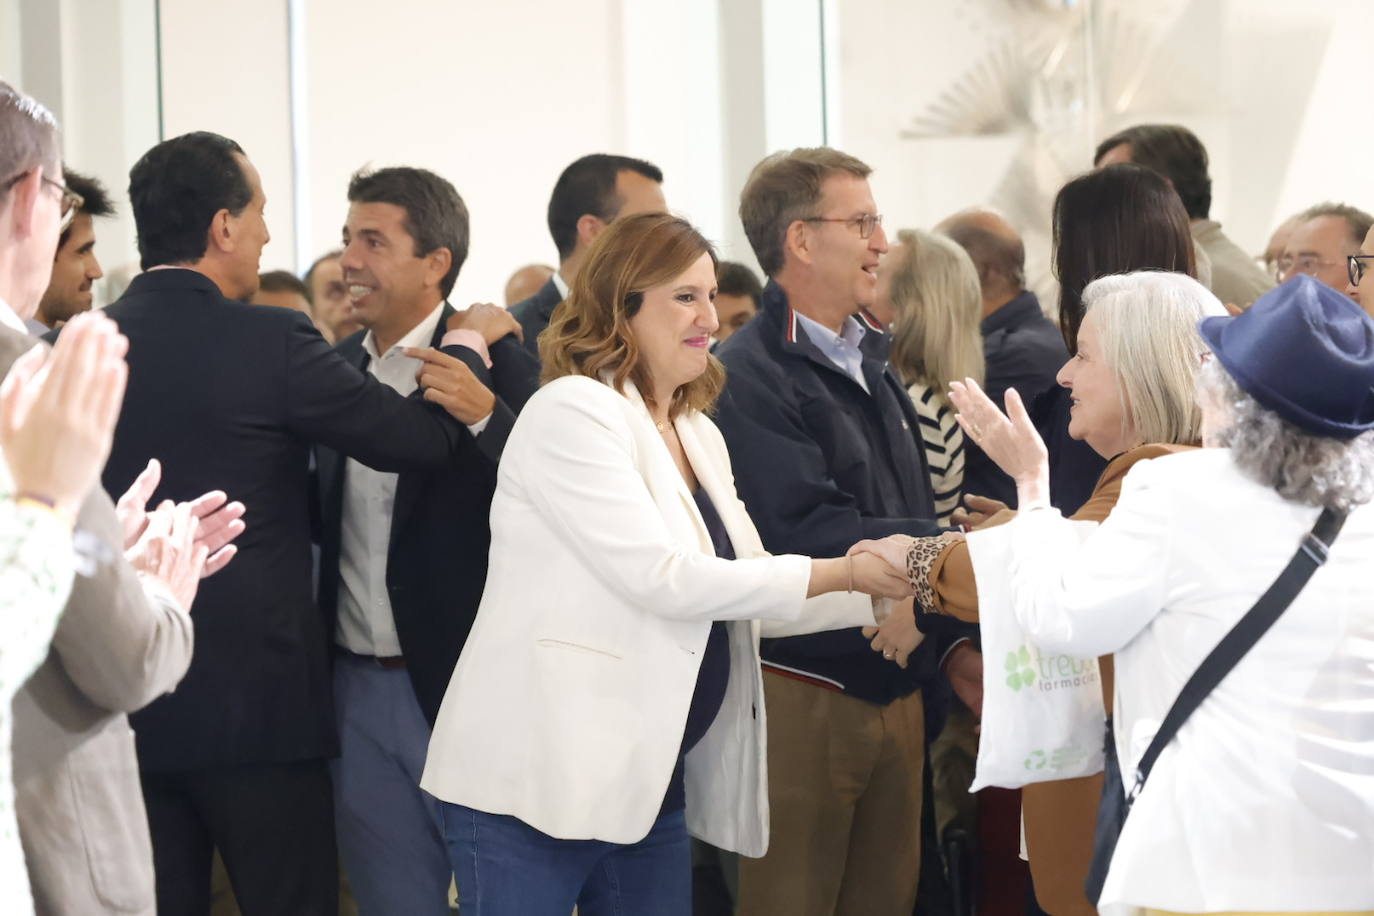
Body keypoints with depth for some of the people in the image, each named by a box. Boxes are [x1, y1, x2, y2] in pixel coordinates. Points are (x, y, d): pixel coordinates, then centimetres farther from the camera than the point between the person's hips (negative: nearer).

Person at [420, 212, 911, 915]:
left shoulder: (698, 436, 14)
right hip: (535, 778, -8)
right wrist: (841, 573, -16)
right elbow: (659, 578, -19)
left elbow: (742, 589, 13)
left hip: (652, 779, 8)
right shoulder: (573, 410, -11)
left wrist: (890, 588, 2)